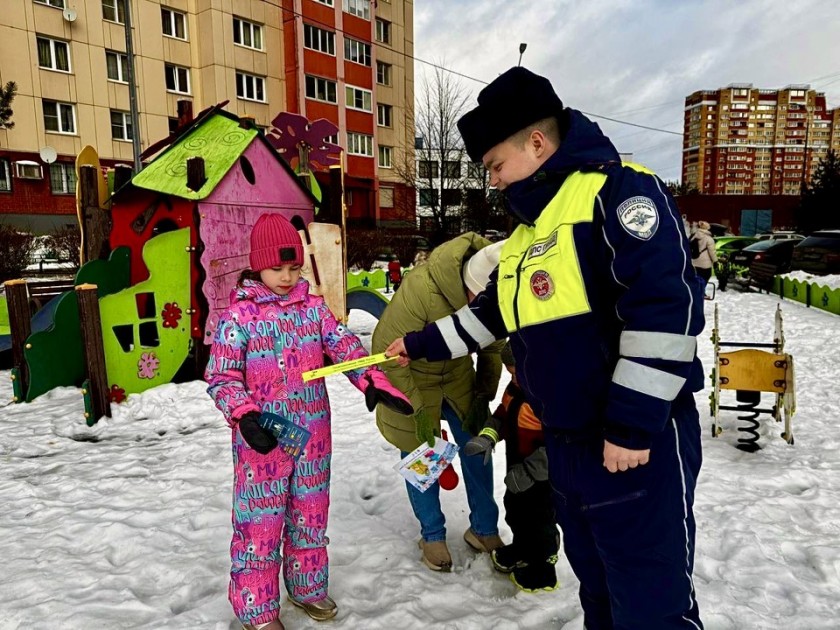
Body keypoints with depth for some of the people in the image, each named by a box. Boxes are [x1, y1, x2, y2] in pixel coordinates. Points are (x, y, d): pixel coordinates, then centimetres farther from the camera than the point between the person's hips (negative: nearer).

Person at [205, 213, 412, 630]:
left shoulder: (313, 307, 3)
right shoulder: (239, 314, -9)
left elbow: (344, 346, -4)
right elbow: (220, 376, -10)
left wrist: (372, 382, -20)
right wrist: (245, 416, -25)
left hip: (312, 434, 4)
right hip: (262, 437, -4)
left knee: (310, 514, 18)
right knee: (260, 520, 6)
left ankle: (308, 588, 39)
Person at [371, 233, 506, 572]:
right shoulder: (421, 288, -36)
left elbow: (493, 346, -1)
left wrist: (483, 396, -3)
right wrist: (417, 408, -21)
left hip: (458, 375, 4)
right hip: (411, 378, -4)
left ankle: (484, 530, 27)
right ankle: (432, 535, 27)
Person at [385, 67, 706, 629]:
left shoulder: (617, 190, -14)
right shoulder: (525, 234, 14)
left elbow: (666, 305, -23)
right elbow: (490, 313, 25)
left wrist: (633, 424, -23)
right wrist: (423, 344, 29)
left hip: (640, 444, -8)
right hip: (566, 444, 9)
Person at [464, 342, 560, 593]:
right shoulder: (517, 387, -3)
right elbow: (502, 416, 8)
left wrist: (529, 471, -29)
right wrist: (487, 437, -10)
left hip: (543, 477, -9)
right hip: (518, 470, 9)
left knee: (538, 521, 11)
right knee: (515, 510, 27)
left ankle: (542, 569, 35)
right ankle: (522, 549, 53)